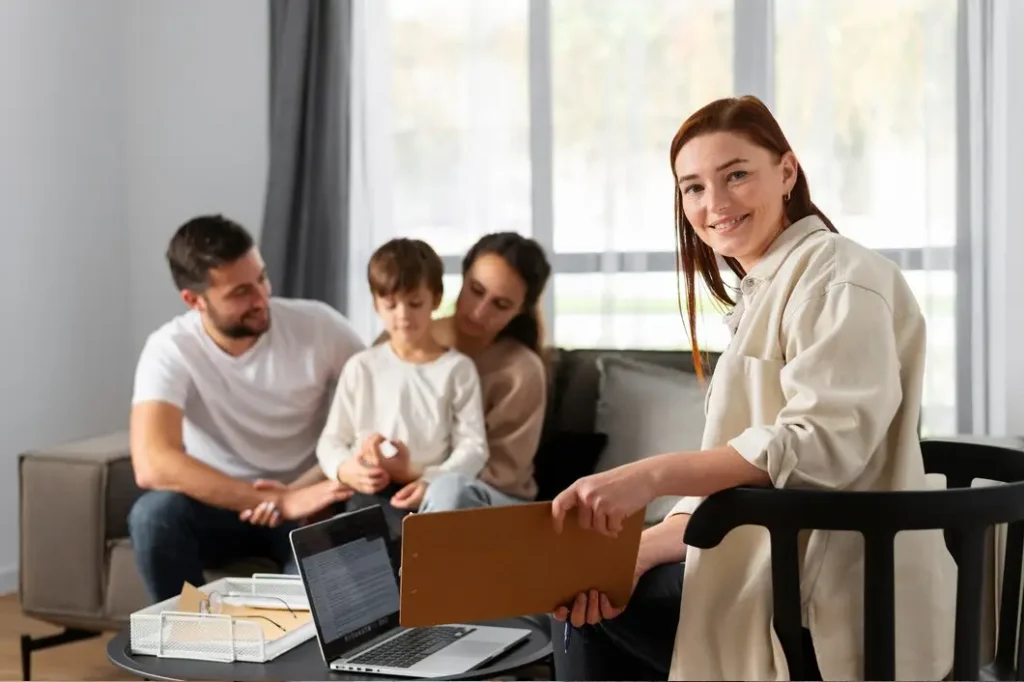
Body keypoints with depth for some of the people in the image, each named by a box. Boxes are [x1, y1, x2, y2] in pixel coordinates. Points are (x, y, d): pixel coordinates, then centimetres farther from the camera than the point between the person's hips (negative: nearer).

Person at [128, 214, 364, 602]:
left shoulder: (316, 324, -12)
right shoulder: (171, 350, -17)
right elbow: (152, 466, -32)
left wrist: (303, 490, -19)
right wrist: (281, 503, -36)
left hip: (306, 504, 0)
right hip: (220, 504, 0)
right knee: (154, 513, -32)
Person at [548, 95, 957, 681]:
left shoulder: (836, 277, -10)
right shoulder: (766, 293, 17)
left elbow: (822, 444, -24)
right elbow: (736, 476, 9)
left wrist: (654, 474, -30)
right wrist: (639, 550, -6)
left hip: (833, 607, -8)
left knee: (601, 609, -5)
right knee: (587, 593, 9)